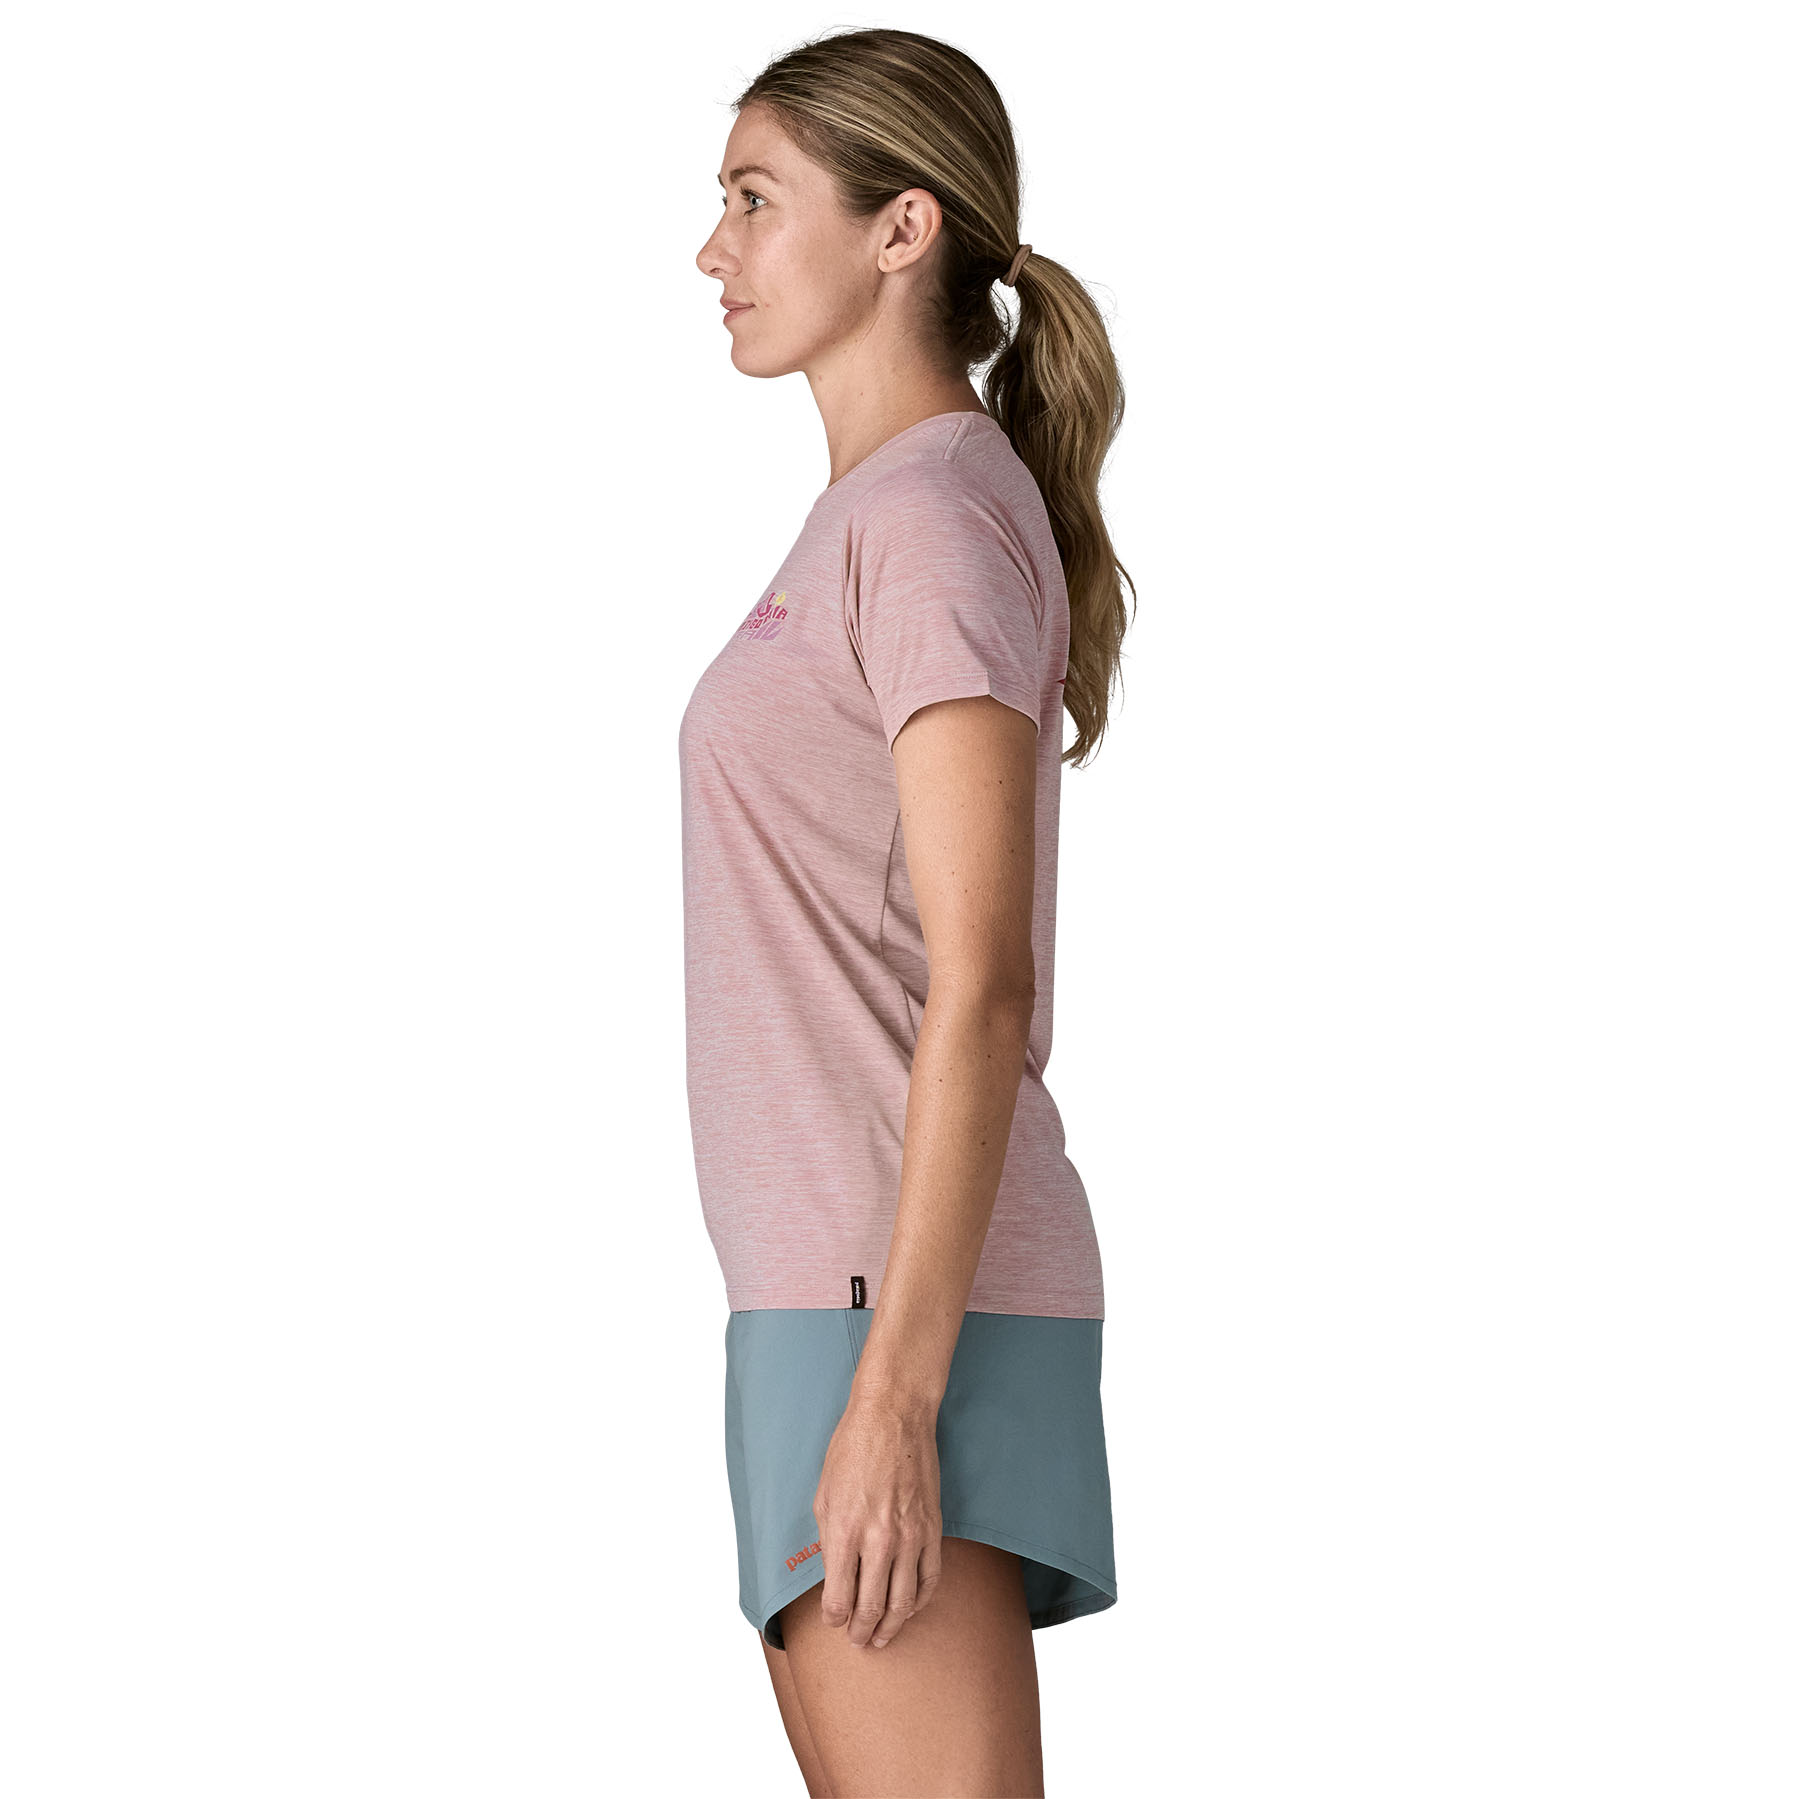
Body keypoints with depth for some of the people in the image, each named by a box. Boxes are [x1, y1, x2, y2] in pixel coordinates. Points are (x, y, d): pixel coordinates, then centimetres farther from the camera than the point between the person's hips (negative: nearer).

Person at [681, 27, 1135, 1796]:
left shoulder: (941, 512, -10)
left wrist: (895, 1388, -21)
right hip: (824, 1291, 10)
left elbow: (980, 992, -17)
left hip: (907, 1295, -10)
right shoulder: (868, 521, 18)